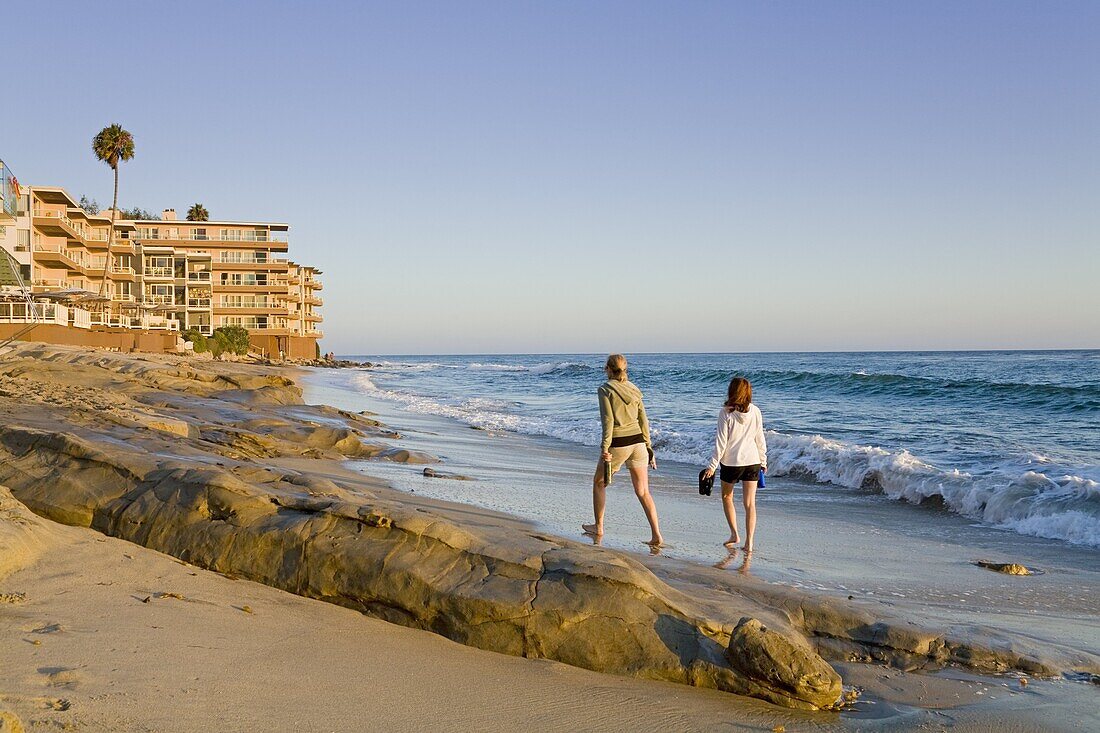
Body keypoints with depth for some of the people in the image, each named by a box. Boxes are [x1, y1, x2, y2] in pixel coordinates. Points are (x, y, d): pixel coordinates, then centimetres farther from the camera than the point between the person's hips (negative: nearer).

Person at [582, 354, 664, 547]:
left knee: (599, 482, 19)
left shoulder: (605, 389, -6)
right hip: (637, 442, 5)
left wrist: (605, 447, -14)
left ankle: (598, 528, 24)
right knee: (643, 492, 5)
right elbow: (643, 422, 11)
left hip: (618, 444, -5)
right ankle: (656, 535, -4)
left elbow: (608, 420, -14)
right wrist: (649, 449, 16)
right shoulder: (633, 390, 11)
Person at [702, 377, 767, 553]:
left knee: (727, 496, 20)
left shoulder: (726, 413, -12)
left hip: (731, 462, -3)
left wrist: (713, 465, -6)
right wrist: (763, 460, 16)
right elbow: (760, 439, 5)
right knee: (750, 503, 4)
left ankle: (734, 534, 17)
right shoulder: (755, 411, -1)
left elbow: (721, 441, -11)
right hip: (752, 461, 3)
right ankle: (749, 542, -2)